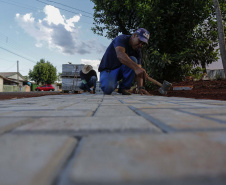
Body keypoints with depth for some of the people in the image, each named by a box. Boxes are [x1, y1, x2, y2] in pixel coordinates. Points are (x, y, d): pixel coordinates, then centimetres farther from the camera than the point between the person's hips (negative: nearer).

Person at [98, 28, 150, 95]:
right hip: (107, 69, -4)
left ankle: (124, 88, -13)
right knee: (108, 88, -34)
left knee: (133, 60, -24)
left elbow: (139, 72, -13)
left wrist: (140, 87, -30)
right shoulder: (121, 39, -20)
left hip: (120, 70, 5)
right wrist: (136, 67, -57)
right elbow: (120, 55, -42)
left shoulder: (138, 51, -4)